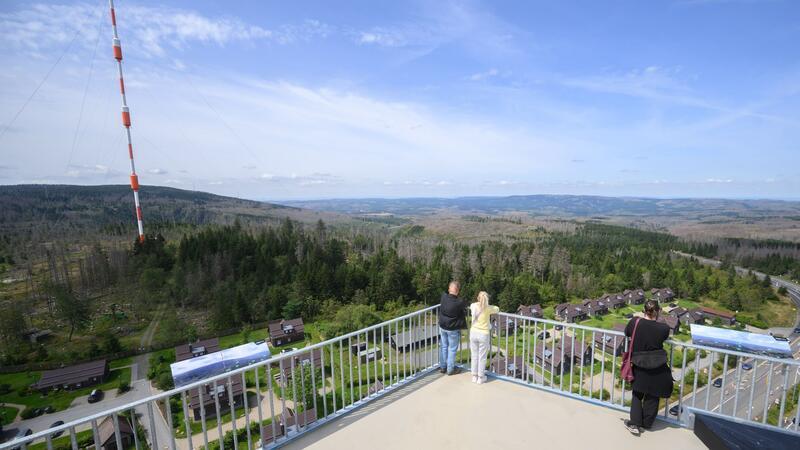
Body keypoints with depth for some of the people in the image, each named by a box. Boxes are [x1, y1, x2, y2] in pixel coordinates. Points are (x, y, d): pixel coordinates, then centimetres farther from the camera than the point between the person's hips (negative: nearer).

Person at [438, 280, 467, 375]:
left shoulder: (443, 297, -13)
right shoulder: (460, 302, -24)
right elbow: (464, 313, -7)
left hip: (442, 327, 4)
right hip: (453, 329, -4)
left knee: (443, 347, 17)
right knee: (452, 349, 11)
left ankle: (442, 367, 29)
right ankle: (450, 369, 21)